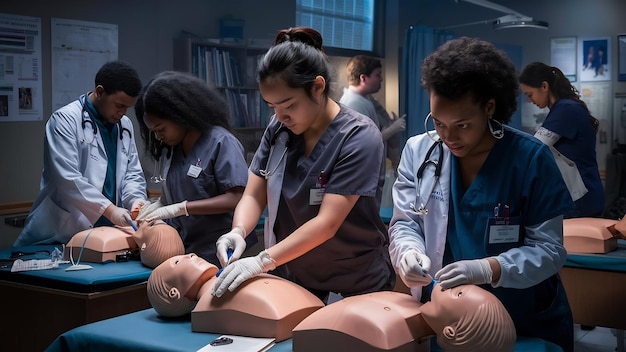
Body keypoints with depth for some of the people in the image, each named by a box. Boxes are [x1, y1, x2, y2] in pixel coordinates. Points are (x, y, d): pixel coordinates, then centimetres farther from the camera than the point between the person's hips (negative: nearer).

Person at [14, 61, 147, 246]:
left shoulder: (125, 125, 13)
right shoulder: (65, 119, -7)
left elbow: (133, 173, 14)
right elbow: (67, 178, -16)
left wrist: (135, 199, -8)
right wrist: (109, 209, -23)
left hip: (107, 232, 5)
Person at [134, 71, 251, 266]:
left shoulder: (221, 142, -10)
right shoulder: (171, 147, 10)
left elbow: (235, 199, -16)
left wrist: (179, 208, -19)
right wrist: (158, 205, -1)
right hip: (181, 253, 6)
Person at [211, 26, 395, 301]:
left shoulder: (359, 138, -20)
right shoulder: (278, 129, -3)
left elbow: (327, 223, -25)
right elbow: (253, 195, -1)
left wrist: (262, 261, -32)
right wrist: (238, 232, -22)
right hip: (291, 278, 4)